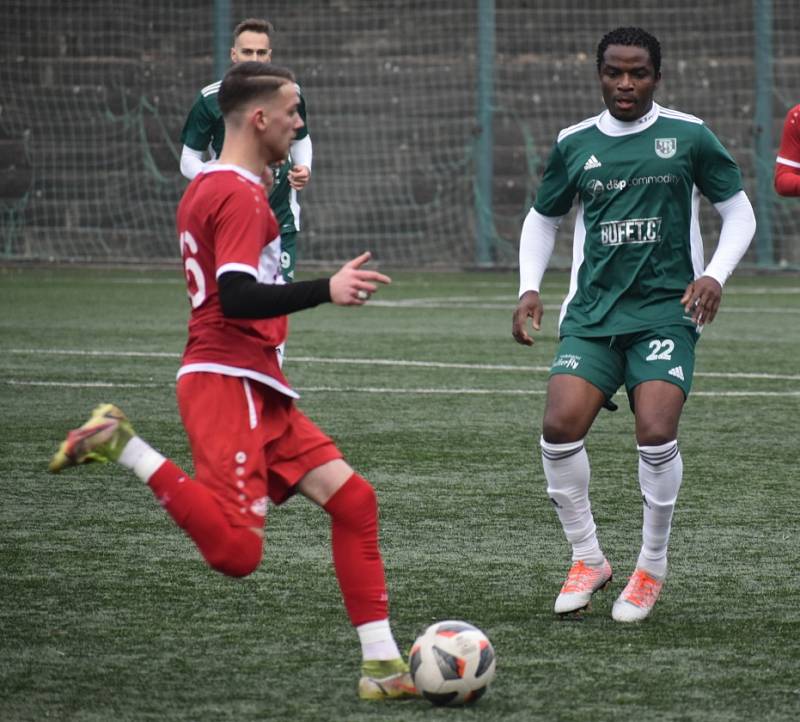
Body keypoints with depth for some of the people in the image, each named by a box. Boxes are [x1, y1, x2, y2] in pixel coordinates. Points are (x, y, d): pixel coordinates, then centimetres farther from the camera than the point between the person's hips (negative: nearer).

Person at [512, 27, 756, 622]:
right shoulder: (574, 144, 8)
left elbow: (739, 212, 8)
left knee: (656, 435, -20)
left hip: (667, 310, -3)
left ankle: (652, 569, 3)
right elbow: (543, 218, 21)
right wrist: (529, 288, 6)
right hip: (592, 312, 3)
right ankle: (588, 560, 5)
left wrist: (715, 275, -9)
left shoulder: (688, 136, 1)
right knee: (559, 428, -16)